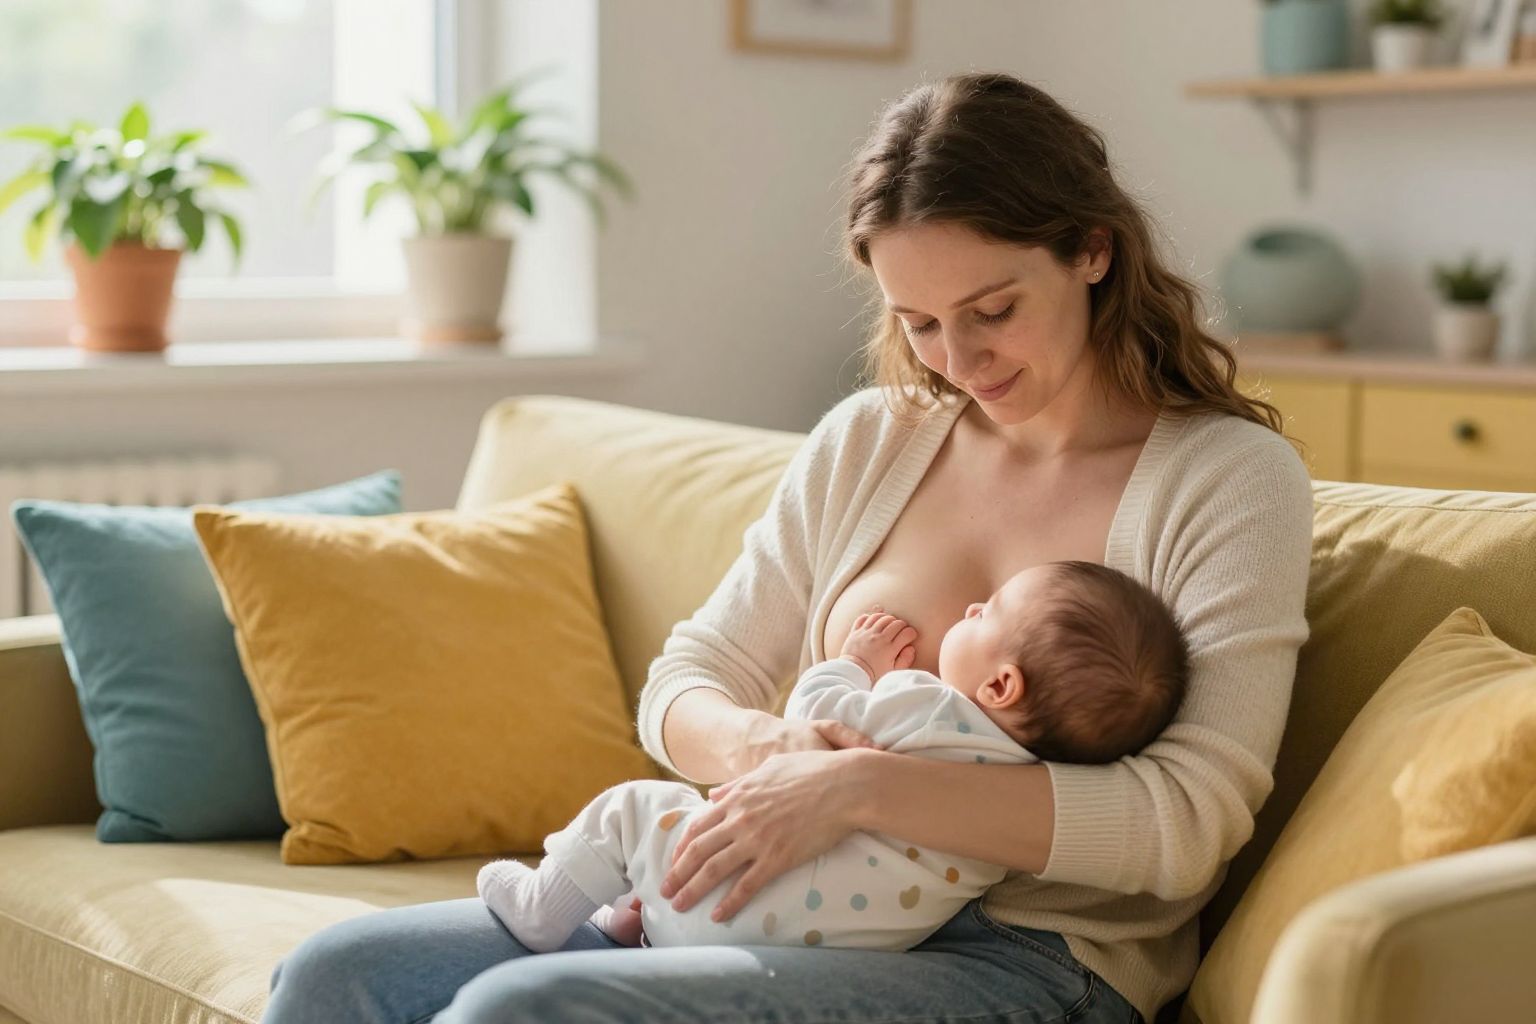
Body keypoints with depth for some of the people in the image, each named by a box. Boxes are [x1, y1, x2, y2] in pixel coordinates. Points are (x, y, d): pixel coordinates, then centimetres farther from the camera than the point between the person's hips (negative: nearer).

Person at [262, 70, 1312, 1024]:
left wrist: (865, 788, -23)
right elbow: (686, 685, 13)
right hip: (799, 904, 6)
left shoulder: (1233, 477, -4)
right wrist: (757, 749, -13)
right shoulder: (867, 442, 12)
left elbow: (1189, 822, -16)